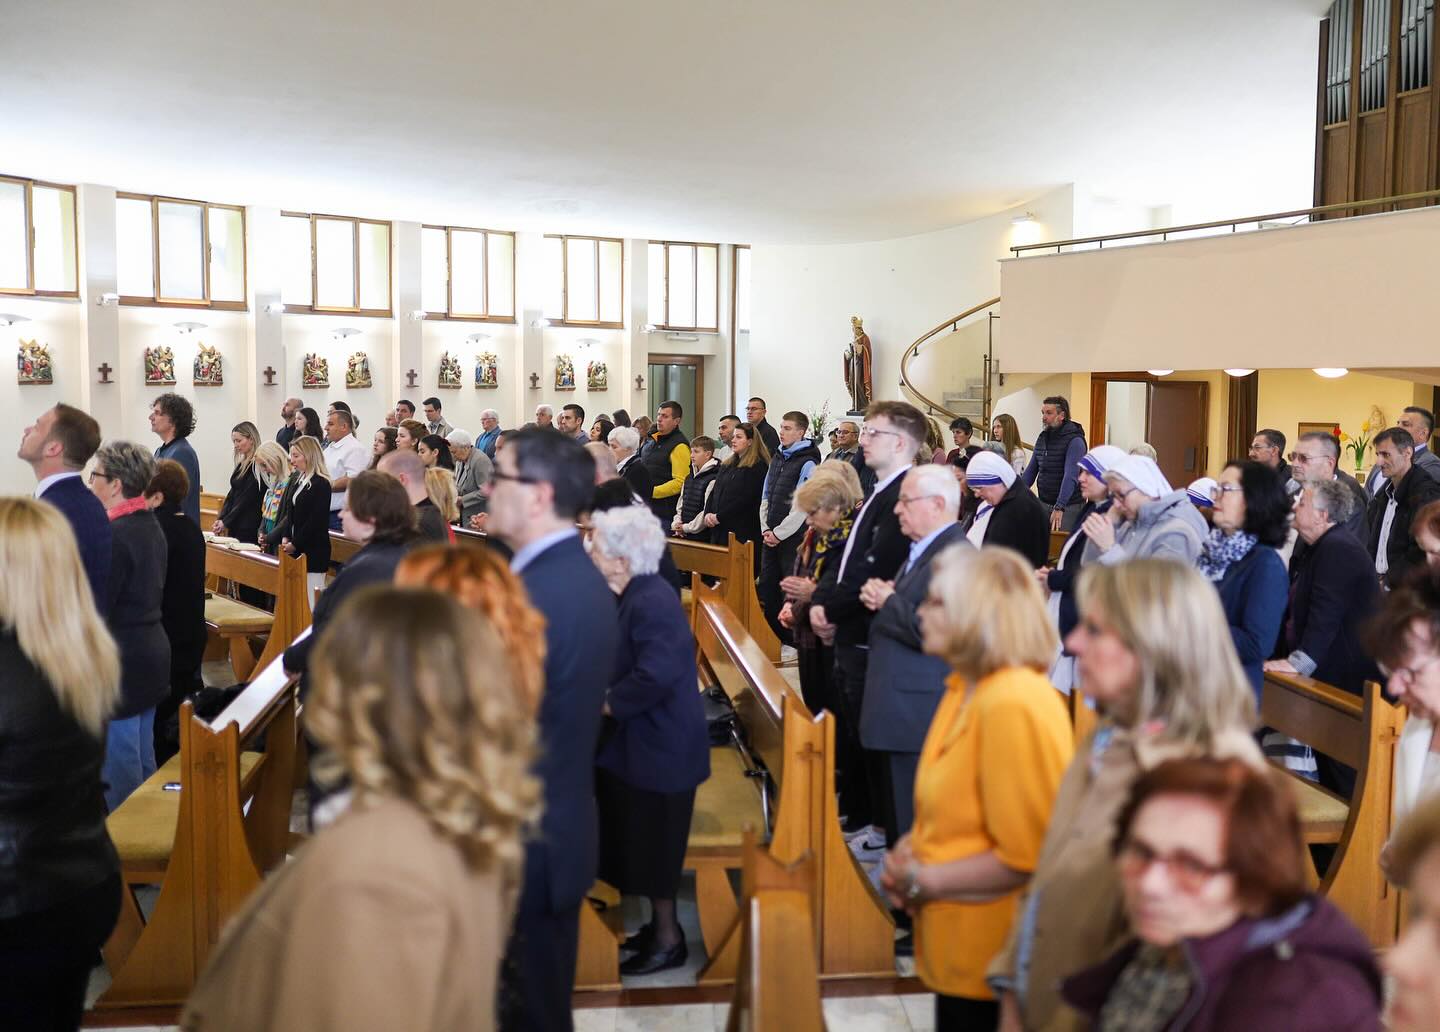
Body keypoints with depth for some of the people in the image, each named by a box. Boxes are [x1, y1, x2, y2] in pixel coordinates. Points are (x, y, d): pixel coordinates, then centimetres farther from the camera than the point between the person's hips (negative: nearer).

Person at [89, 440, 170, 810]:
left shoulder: (116, 535, -20)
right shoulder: (151, 526, 8)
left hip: (122, 661, -9)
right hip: (152, 650, 9)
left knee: (120, 761, 2)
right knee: (143, 755, 18)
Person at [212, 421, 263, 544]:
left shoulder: (257, 465, -12)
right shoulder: (242, 464, 13)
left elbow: (247, 499, -15)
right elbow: (232, 493, 14)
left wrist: (226, 521, -12)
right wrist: (220, 519, 2)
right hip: (234, 526, 8)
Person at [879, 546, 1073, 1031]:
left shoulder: (1015, 704, -24)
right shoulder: (964, 687, 5)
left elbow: (1024, 857, -24)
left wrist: (923, 882, -15)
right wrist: (911, 850, -1)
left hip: (992, 960, -8)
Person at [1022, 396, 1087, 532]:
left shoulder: (1075, 440, -13)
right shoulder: (1042, 437, 10)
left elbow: (1070, 476, -24)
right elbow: (1031, 470, 14)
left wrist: (1059, 508, -33)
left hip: (1068, 507, -6)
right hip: (1044, 504, 6)